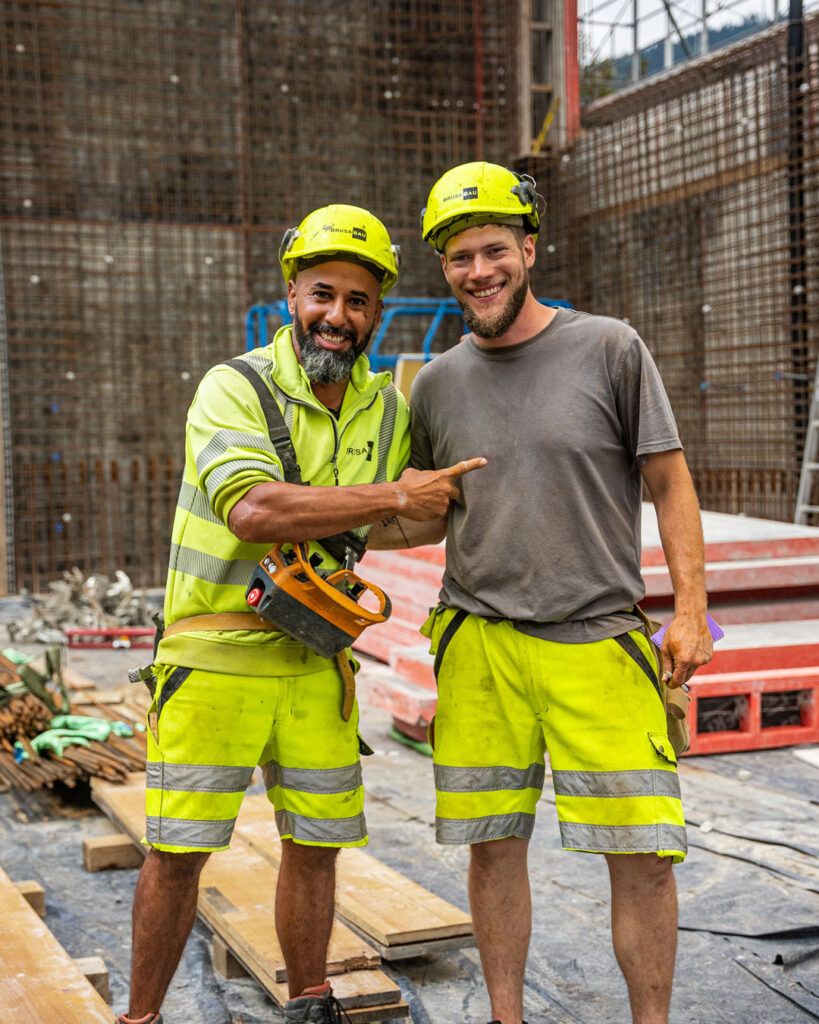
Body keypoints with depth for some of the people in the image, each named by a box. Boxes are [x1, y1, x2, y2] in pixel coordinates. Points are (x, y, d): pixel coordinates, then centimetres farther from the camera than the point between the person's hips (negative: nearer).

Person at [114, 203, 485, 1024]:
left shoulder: (387, 409, 7)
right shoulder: (233, 388, -12)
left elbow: (414, 518, 24)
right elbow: (254, 510, -28)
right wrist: (395, 497, -22)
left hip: (317, 660, 5)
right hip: (213, 655, -5)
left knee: (316, 845, 12)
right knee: (177, 849, 2)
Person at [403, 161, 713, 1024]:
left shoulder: (610, 349, 1)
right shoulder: (437, 384, 10)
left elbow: (669, 483, 3)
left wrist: (690, 610, -5)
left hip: (597, 638, -2)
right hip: (479, 643, 3)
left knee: (642, 851, -2)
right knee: (493, 846, 7)